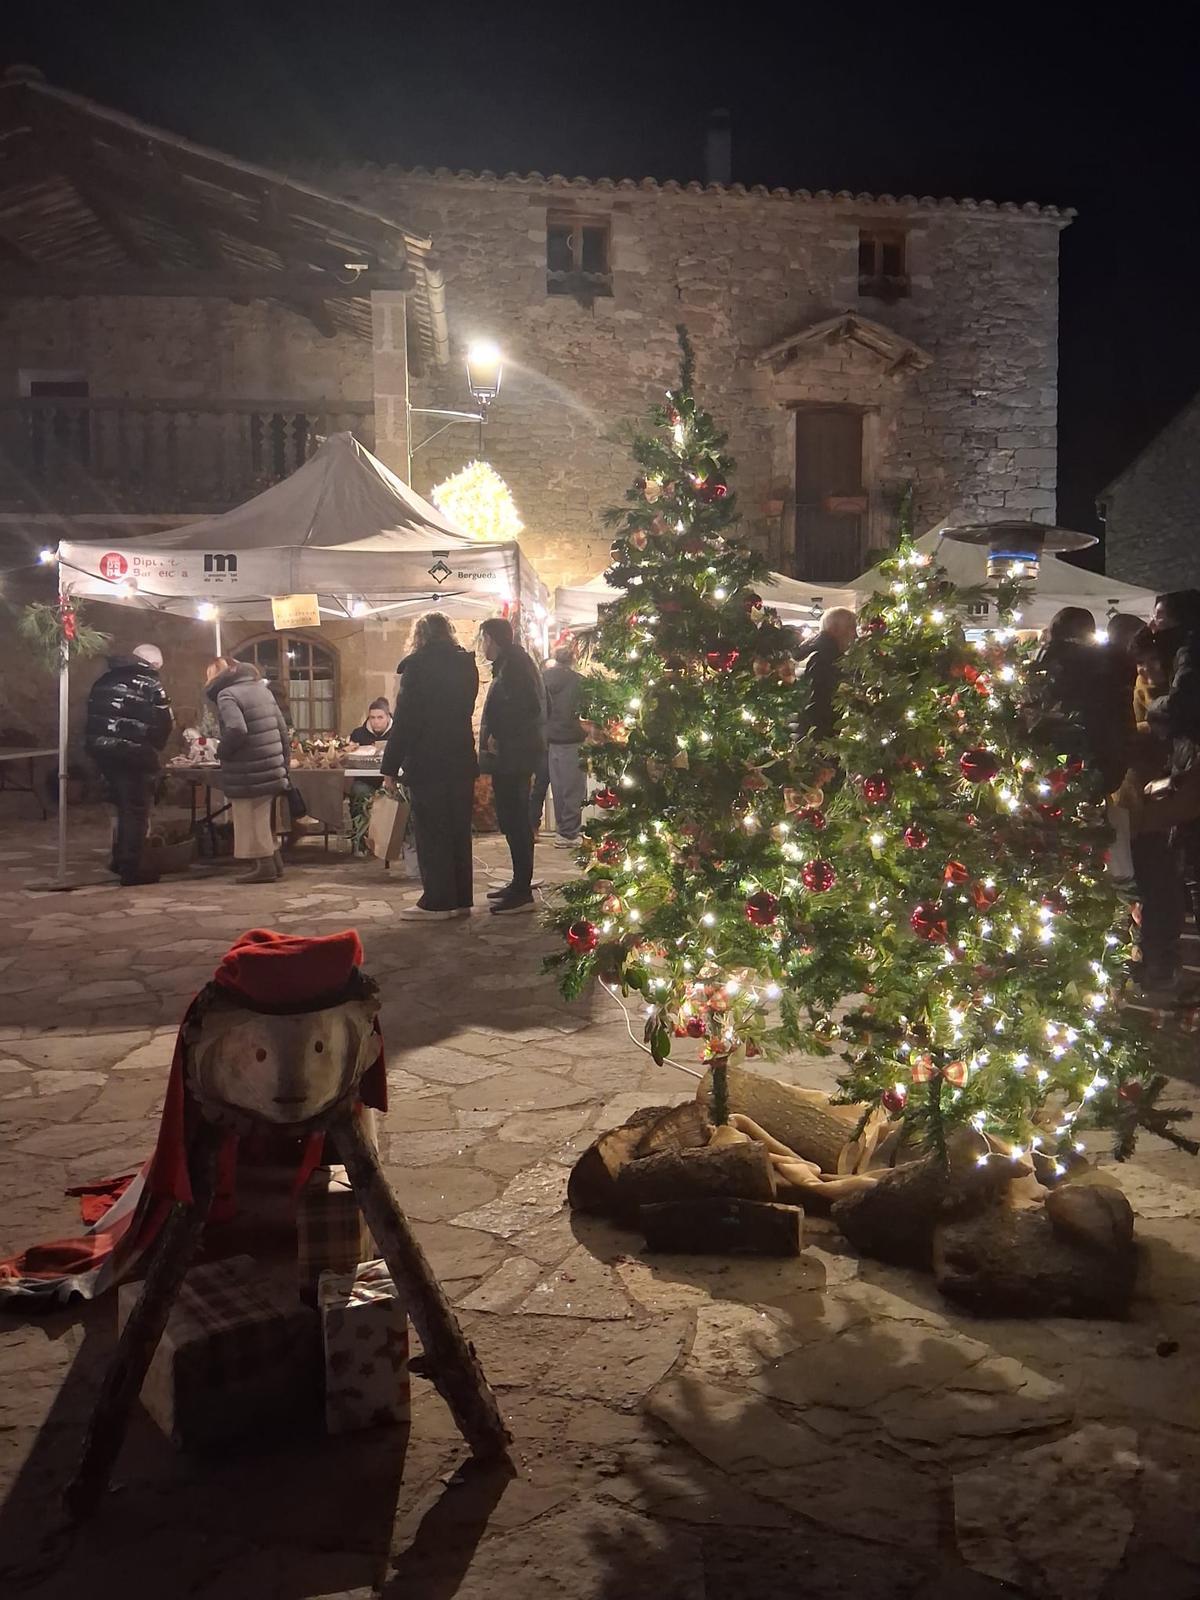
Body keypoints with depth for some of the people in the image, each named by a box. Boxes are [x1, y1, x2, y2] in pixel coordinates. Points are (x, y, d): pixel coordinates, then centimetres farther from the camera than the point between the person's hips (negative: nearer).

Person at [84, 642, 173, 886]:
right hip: (133, 753, -6)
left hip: (100, 749, 7)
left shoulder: (106, 678, 13)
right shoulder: (151, 684, -6)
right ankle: (130, 870, 2)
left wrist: (96, 742, 18)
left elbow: (92, 713, 14)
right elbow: (164, 723, -9)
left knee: (122, 806, 23)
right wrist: (153, 747, 8)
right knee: (136, 811, 3)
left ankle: (120, 860, 29)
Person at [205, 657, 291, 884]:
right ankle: (273, 861, 24)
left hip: (247, 773, -8)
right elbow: (282, 729, 12)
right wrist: (284, 761, 17)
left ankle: (265, 865, 7)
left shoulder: (227, 694, -12)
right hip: (271, 768, 8)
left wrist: (222, 751, -10)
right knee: (260, 818, 19)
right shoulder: (261, 688, 12)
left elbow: (236, 730, -28)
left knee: (251, 820, 4)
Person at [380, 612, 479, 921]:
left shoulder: (418, 664, -10)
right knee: (458, 830, 11)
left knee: (431, 832, 0)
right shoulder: (466, 664, 8)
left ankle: (437, 901, 1)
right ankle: (461, 898, 15)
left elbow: (404, 718, -13)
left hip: (427, 762, -6)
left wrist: (390, 768, -10)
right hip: (462, 759, 6)